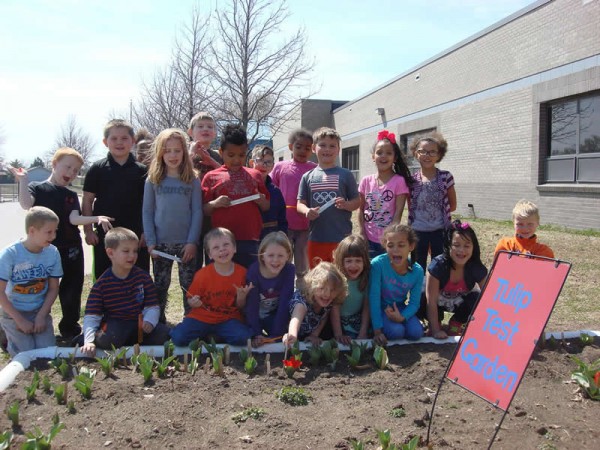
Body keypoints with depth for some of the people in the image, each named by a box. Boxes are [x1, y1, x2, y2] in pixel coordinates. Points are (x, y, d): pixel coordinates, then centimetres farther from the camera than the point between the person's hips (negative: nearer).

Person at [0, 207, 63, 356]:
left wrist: (41, 316, -11)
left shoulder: (52, 253, -9)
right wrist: (20, 320, -15)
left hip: (40, 311, 3)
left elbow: (53, 289, -1)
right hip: (13, 312, -3)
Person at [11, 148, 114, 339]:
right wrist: (23, 180, -19)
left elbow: (74, 219, -8)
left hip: (71, 250, 4)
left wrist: (96, 218, -23)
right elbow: (25, 204, -23)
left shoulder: (71, 196, 9)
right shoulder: (37, 188, -1)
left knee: (72, 290, 10)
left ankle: (70, 327, 26)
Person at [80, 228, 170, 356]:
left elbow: (152, 306, 0)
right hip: (114, 326, -2)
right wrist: (89, 341, -22)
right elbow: (91, 316, -8)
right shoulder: (101, 284, -6)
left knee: (163, 332, -21)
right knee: (110, 339, -35)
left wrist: (149, 321, -22)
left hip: (139, 325, 3)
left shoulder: (143, 277, 0)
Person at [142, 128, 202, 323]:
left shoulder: (193, 180, 2)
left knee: (189, 286, 4)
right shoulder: (153, 180, 4)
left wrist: (193, 241, -8)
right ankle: (158, 323, 23)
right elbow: (147, 212, 4)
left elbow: (197, 212, -1)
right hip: (160, 243, 1)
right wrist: (150, 241, -4)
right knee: (160, 286, 11)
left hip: (186, 243, -1)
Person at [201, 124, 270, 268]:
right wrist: (214, 204, -12)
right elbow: (203, 210, 8)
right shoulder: (212, 177, 6)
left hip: (250, 240, 2)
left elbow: (267, 207, 18)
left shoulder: (255, 175, 12)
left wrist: (261, 201, -4)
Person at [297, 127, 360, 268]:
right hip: (316, 238, 2)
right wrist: (307, 211, -15)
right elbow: (300, 203, 6)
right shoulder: (308, 177, 6)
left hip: (342, 238, -2)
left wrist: (346, 205, -17)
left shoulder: (345, 175, 1)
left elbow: (357, 201, 4)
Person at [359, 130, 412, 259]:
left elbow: (398, 212, -9)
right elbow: (361, 210, 5)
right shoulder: (366, 181, 2)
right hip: (369, 240, 3)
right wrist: (362, 234, -2)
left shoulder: (399, 181, -7)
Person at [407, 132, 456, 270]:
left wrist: (438, 210, -1)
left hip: (439, 230, -1)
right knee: (418, 267, 10)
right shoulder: (411, 180, -2)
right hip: (418, 231, 1)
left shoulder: (446, 177, -3)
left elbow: (452, 205, 4)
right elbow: (410, 207, 5)